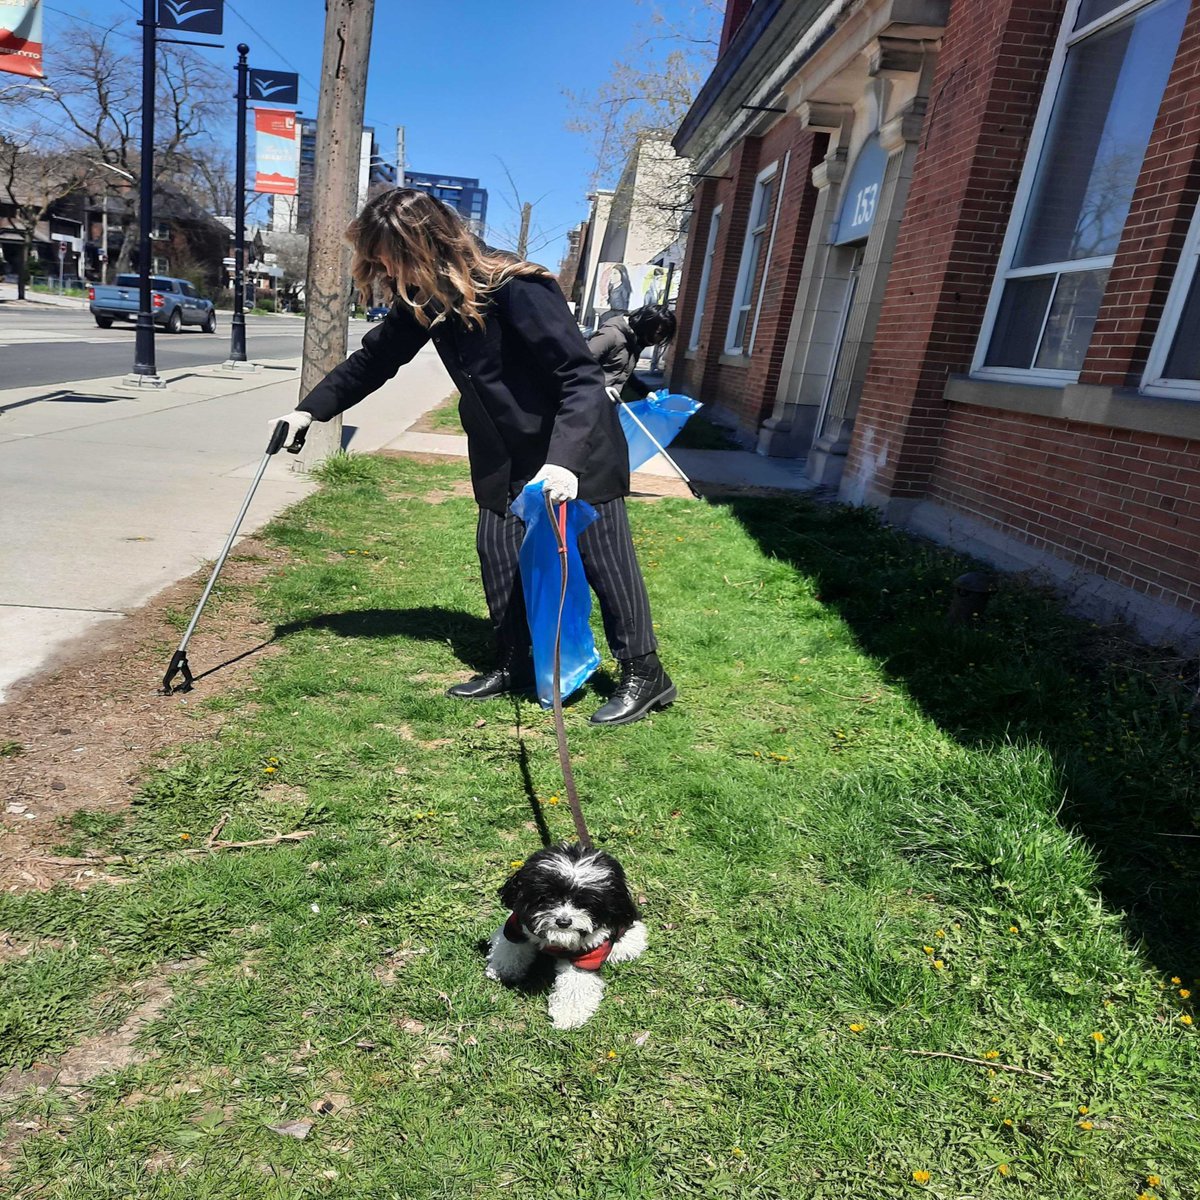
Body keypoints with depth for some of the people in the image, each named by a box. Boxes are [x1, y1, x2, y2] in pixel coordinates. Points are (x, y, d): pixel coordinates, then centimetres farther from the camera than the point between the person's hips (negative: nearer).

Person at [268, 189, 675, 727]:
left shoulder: (516, 290, -26)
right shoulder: (423, 298, -2)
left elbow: (581, 376, -27)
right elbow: (374, 358, 11)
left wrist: (564, 459, -37)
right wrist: (311, 409, 6)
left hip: (577, 452, -7)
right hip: (504, 457, 7)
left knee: (604, 561, 0)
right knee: (497, 556, 7)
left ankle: (644, 673, 13)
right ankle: (515, 666, 23)